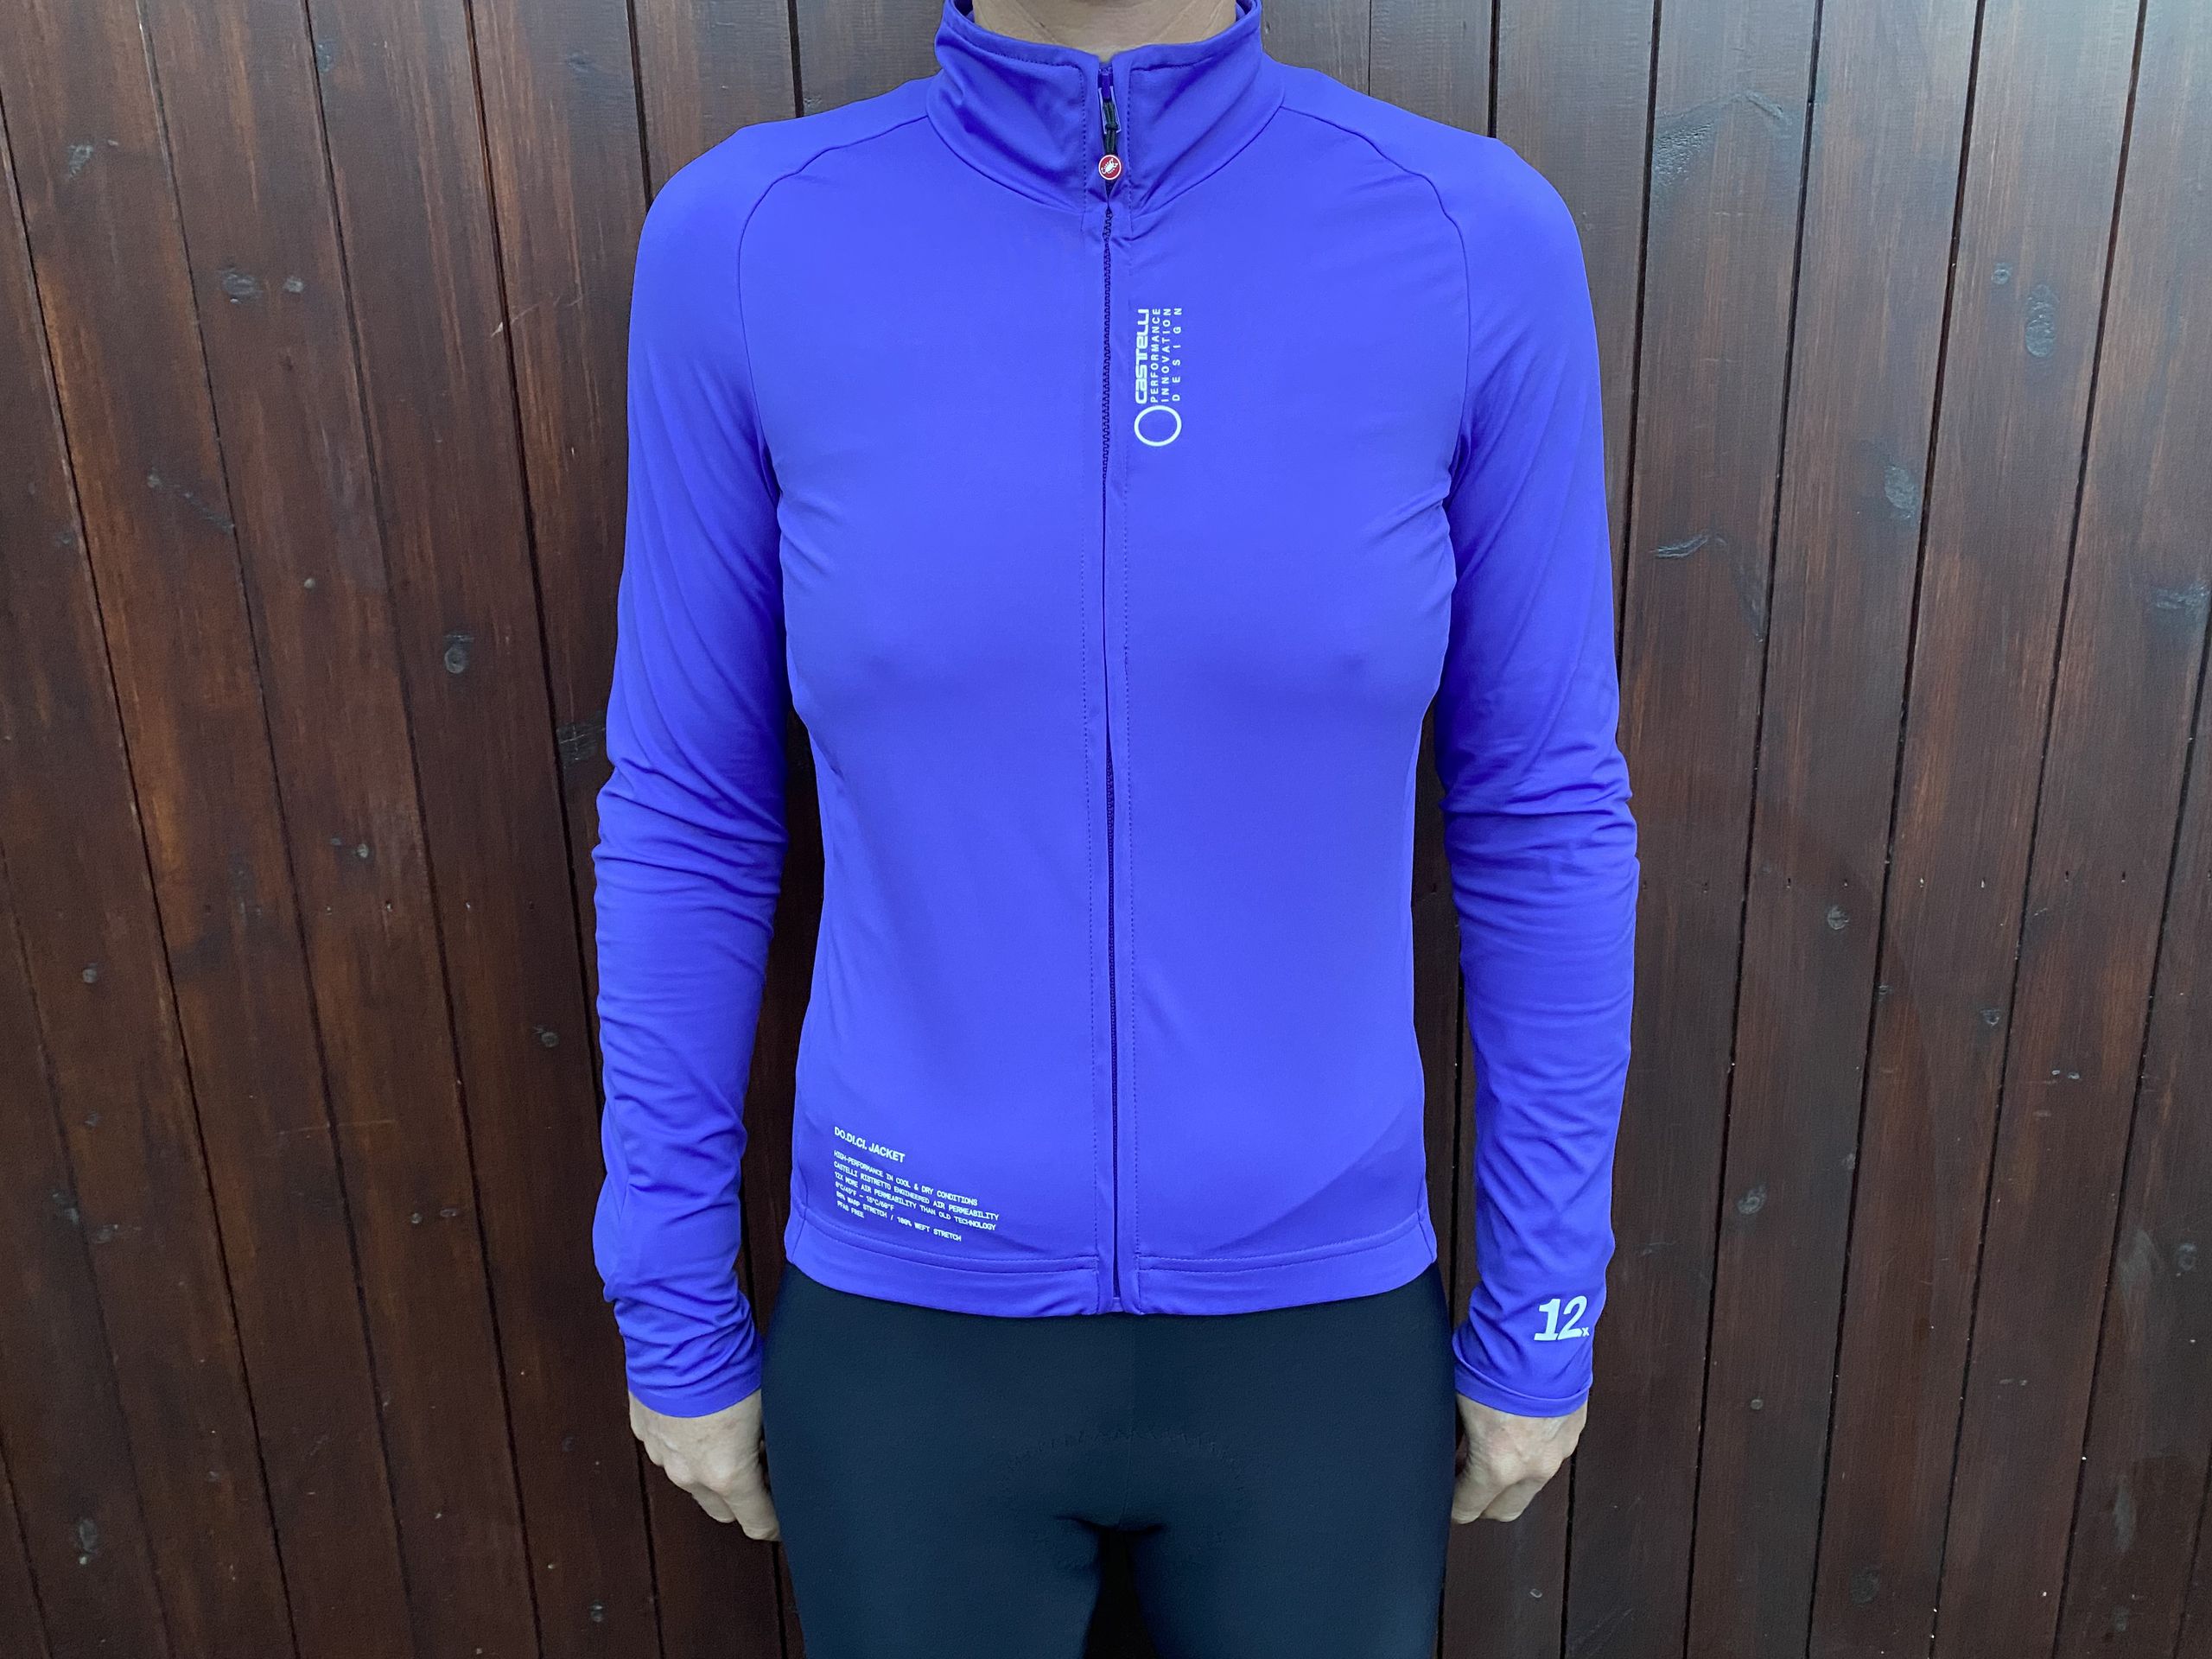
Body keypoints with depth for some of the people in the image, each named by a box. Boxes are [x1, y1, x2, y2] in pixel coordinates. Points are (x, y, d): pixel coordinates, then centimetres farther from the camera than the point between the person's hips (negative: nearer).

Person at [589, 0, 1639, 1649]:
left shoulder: (1476, 243, -11)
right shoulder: (748, 246, -11)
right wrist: (675, 1314, 4)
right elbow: (690, 812, -3)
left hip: (1307, 1328, 1)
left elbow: (1541, 807, -4)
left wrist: (1542, 1314, 3)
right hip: (917, 1333, 0)